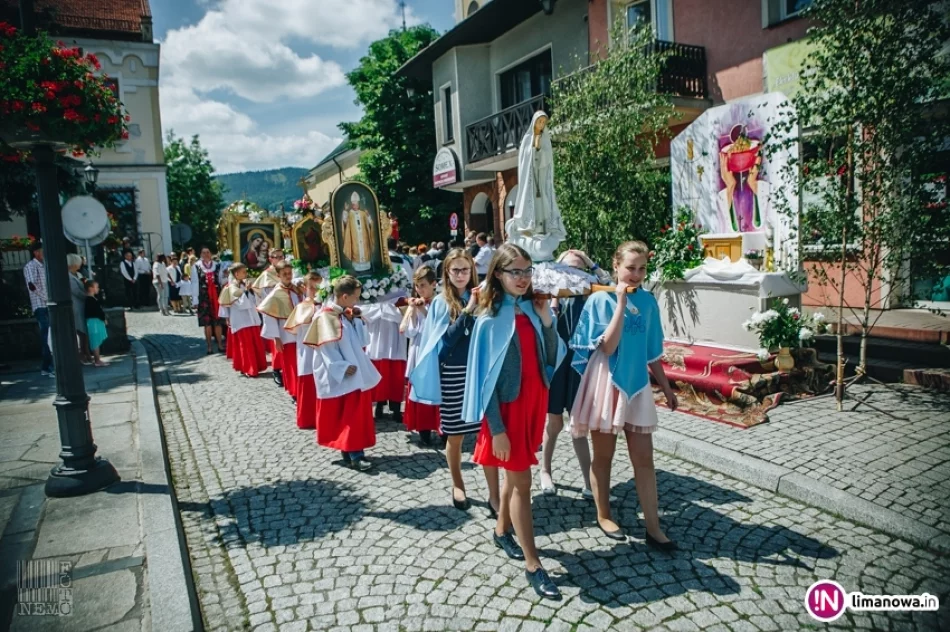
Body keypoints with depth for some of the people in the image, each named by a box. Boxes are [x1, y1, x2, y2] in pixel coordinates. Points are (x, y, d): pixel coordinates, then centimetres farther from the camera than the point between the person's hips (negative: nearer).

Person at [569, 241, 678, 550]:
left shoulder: (647, 301, 3)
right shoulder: (600, 299, -10)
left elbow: (652, 351, 11)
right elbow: (607, 347, -21)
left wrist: (666, 387, 14)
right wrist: (620, 302, -21)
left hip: (637, 385, 4)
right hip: (606, 384, -4)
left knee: (644, 459, 8)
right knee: (603, 455, 10)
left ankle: (653, 527, 17)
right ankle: (603, 516, 28)